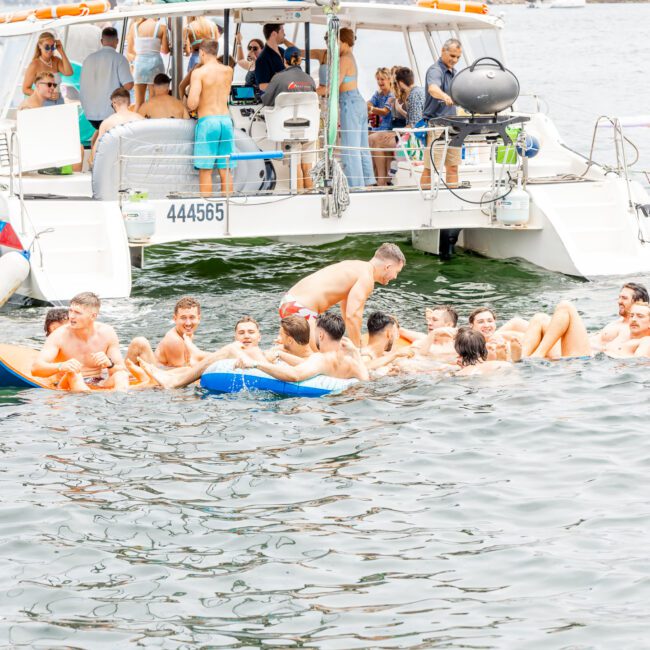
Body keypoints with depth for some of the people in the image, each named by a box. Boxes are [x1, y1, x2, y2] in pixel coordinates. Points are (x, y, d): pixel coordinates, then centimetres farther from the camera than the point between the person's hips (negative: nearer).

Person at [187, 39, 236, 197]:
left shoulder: (198, 73, -6)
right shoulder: (228, 71, 8)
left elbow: (192, 104, -16)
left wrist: (190, 106, 8)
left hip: (207, 120, -4)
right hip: (226, 119, 4)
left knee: (205, 170, -1)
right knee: (226, 170, 8)